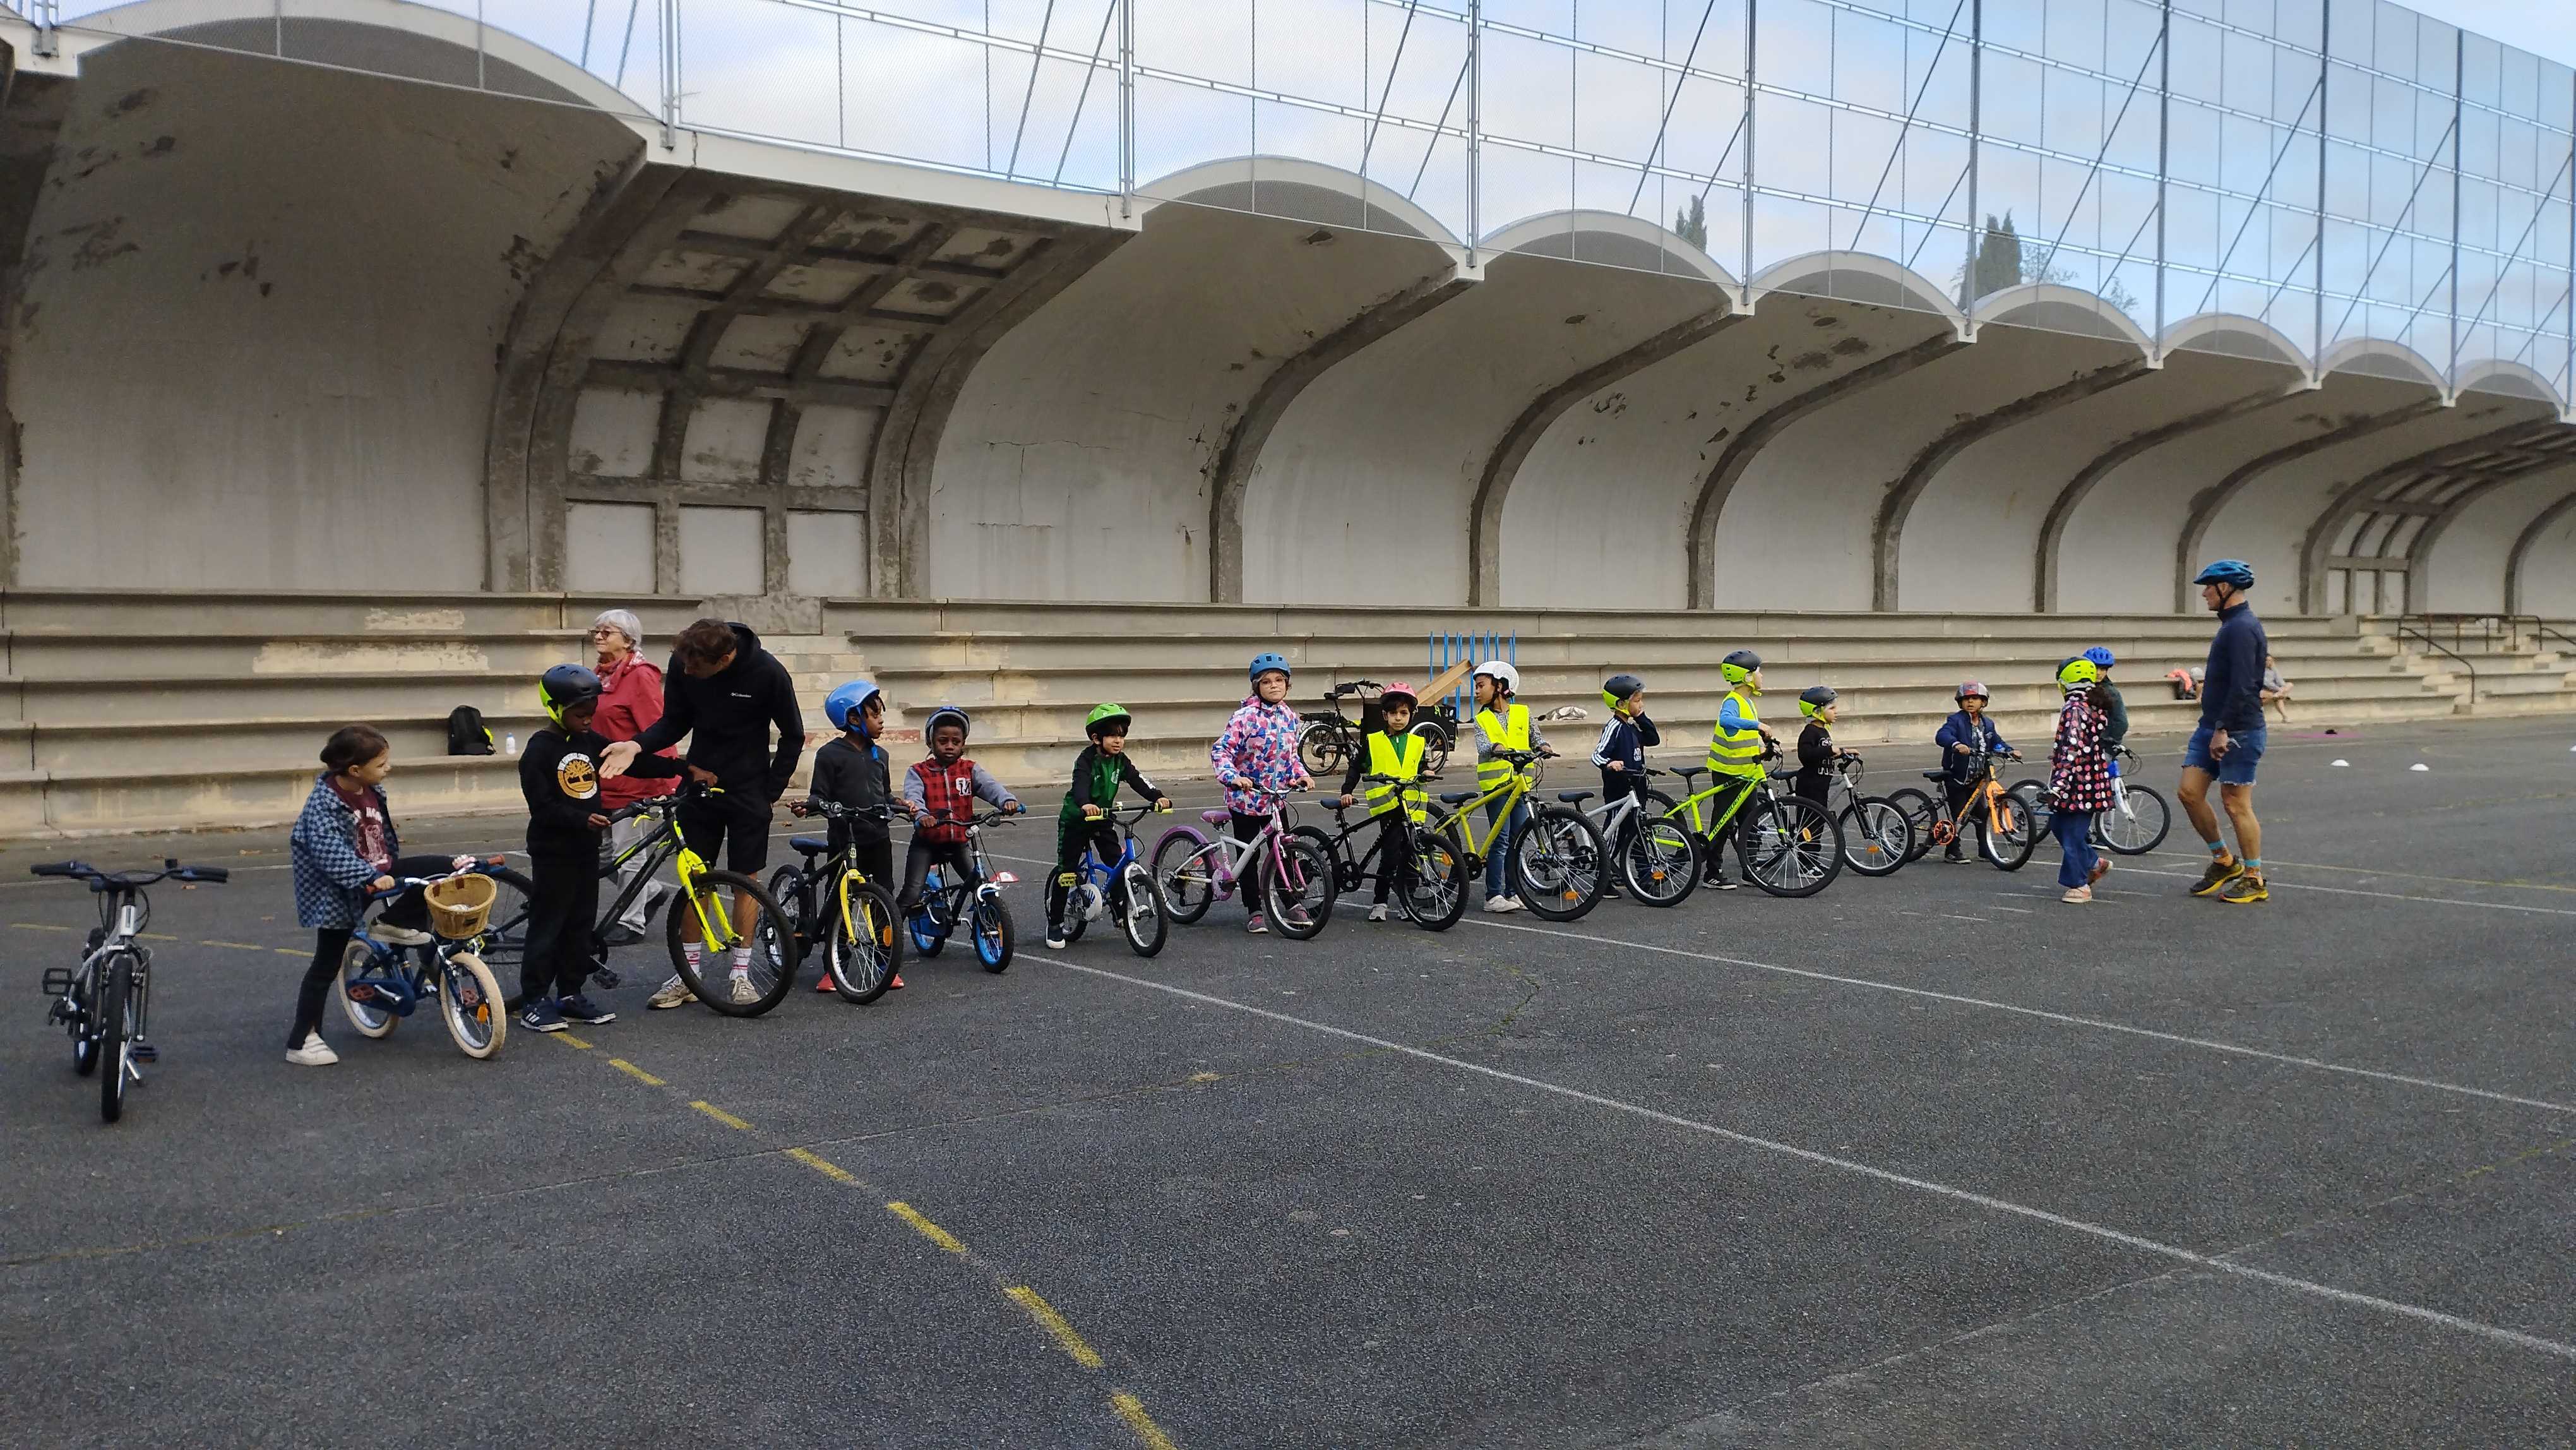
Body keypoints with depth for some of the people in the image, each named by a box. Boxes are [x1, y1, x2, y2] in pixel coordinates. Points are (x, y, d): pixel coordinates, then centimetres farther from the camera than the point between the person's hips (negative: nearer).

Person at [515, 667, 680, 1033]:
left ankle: (570, 995, 20)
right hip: (553, 851, -7)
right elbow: (542, 807, -19)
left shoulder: (591, 742, 8)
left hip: (586, 849, 7)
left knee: (580, 924, 11)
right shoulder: (540, 749, -13)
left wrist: (681, 767, -3)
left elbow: (634, 760, 7)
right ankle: (533, 1002, 5)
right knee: (547, 925, -2)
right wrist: (583, 819, -31)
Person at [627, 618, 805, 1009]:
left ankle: (741, 974, 10)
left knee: (747, 878, 2)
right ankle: (688, 974, 15)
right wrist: (638, 744, -17)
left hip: (748, 790, -3)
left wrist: (771, 792, -8)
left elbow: (793, 736, -7)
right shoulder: (682, 664, -13)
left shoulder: (767, 672, -20)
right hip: (700, 782, 3)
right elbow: (675, 721, 1)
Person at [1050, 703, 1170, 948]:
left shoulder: (1120, 761, -4)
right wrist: (1085, 805, -62)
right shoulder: (1087, 760, -22)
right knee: (1066, 873, -4)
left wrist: (1158, 797, -35)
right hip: (1075, 820, -5)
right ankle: (1054, 925, 6)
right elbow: (1081, 784, -40)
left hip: (1102, 820, 6)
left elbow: (1137, 780, -16)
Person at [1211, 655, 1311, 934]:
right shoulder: (1246, 716, -16)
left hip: (1276, 797, 5)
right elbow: (1220, 750, -21)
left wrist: (1299, 775, -3)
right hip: (1245, 797, -5)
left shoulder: (1289, 717, 4)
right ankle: (1255, 912, 14)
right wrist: (1233, 777, -37)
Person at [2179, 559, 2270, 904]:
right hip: (2211, 725, 10)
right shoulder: (2230, 626, 16)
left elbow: (2242, 687, -24)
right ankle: (2224, 861, 20)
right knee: (2190, 792, 6)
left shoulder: (2242, 628, -17)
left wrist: (2223, 729, -25)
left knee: (2236, 804, -3)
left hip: (2237, 730, -10)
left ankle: (2254, 880, 7)